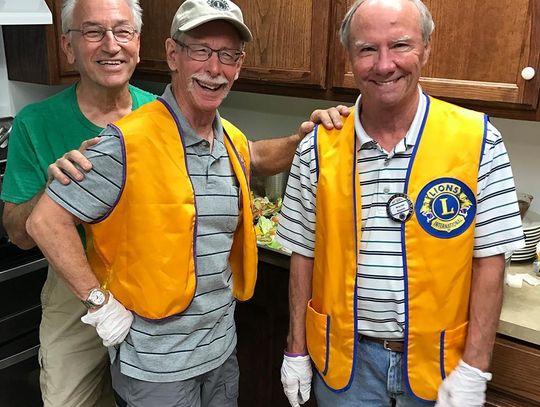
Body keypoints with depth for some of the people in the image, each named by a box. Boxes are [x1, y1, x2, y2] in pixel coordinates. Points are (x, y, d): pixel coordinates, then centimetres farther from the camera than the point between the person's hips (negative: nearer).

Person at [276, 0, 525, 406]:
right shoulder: (318, 148, -6)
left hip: (437, 358, 0)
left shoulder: (478, 141, -10)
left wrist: (473, 368, -9)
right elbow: (304, 256, 0)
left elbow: (489, 261, -7)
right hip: (343, 357, 1)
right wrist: (296, 350, 2)